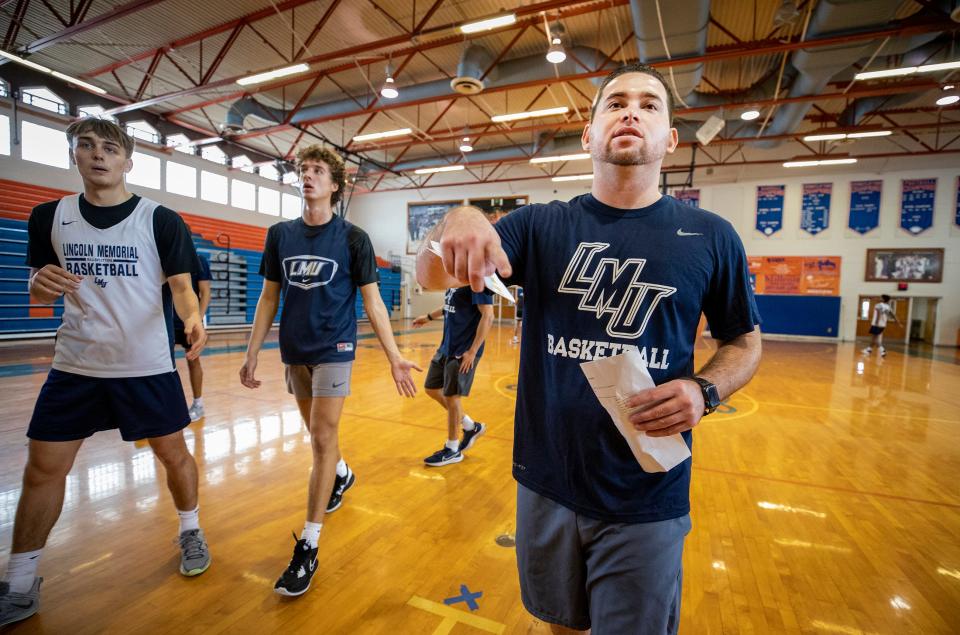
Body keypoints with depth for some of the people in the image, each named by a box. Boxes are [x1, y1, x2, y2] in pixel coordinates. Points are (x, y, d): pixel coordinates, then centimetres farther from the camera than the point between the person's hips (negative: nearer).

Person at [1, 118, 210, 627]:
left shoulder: (161, 221, -7)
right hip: (75, 366, 3)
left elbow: (181, 286, -8)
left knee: (173, 454, 8)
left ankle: (191, 532, 33)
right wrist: (41, 284, -13)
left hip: (147, 366, -3)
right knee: (42, 469, 7)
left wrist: (192, 318, -30)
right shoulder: (48, 217, 4)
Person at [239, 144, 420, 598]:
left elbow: (373, 302, -6)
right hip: (294, 352, 4)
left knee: (322, 439, -5)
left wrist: (394, 358, -10)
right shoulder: (280, 235, 4)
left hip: (334, 350, -4)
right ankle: (342, 474, 49)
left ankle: (308, 545, 8)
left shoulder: (353, 239, -6)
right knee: (319, 433, 18)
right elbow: (269, 297, 8)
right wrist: (252, 354, 6)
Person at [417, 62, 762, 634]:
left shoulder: (711, 237, -4)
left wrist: (704, 391, -15)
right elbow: (430, 276, -11)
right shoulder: (541, 225, -4)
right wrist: (460, 222, -34)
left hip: (648, 500, 0)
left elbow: (744, 342, 7)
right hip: (546, 483, 2)